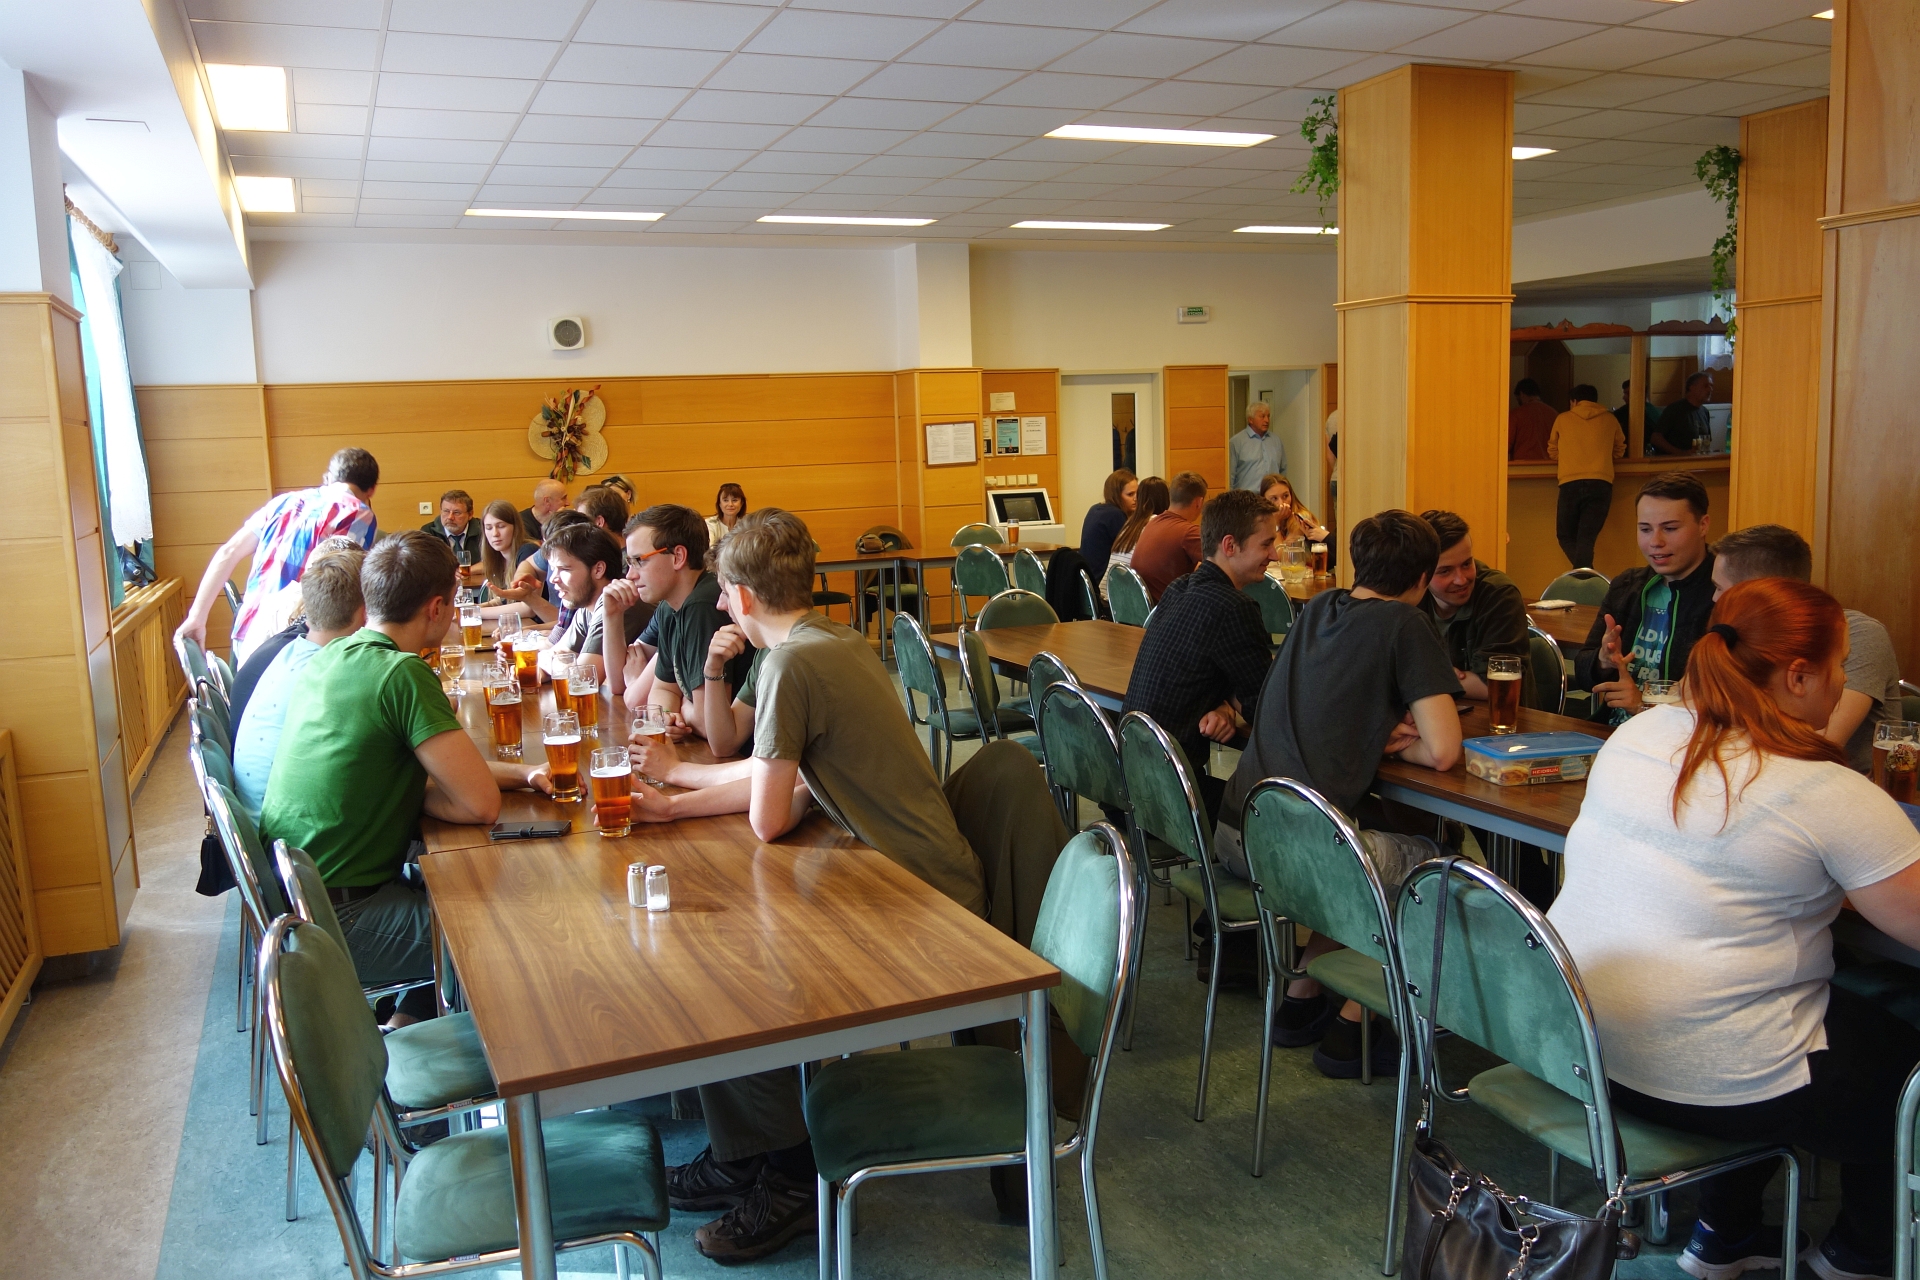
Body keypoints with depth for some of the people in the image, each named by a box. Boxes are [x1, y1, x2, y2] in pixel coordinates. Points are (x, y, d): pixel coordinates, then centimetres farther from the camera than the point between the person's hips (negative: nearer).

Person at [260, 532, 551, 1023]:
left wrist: (519, 773, 7)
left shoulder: (328, 658, 5)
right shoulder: (402, 673, -22)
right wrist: (407, 791, -5)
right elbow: (482, 804, -21)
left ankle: (411, 1022, 29)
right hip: (337, 922, -9)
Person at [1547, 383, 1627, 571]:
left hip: (1570, 483, -1)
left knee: (1566, 536, 10)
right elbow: (1619, 450, 29)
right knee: (1586, 538, -1)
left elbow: (1552, 452, 25)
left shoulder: (1563, 419, 11)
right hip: (1601, 484, 1)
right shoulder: (1609, 420, 14)